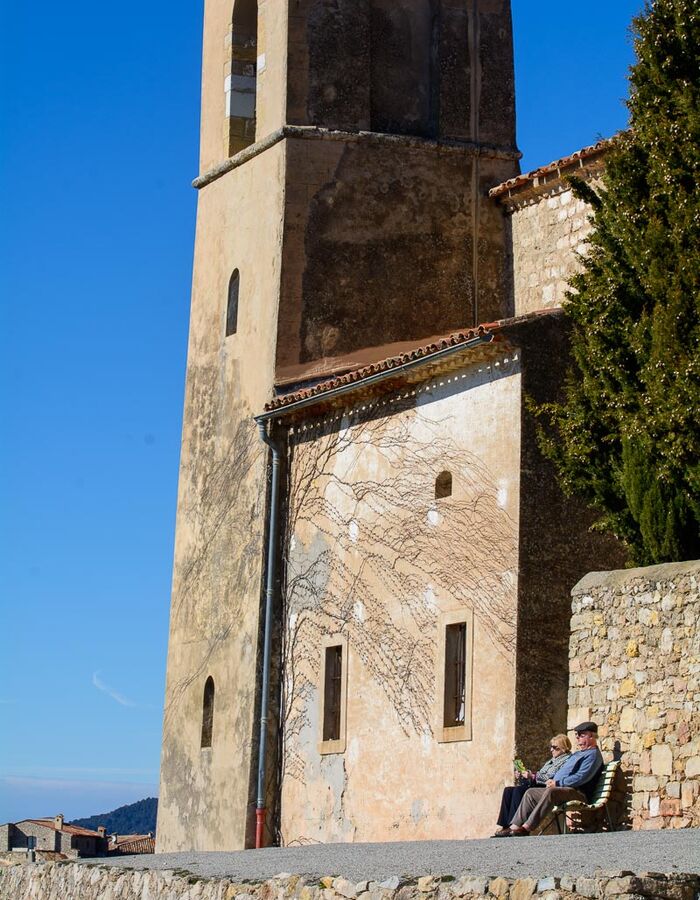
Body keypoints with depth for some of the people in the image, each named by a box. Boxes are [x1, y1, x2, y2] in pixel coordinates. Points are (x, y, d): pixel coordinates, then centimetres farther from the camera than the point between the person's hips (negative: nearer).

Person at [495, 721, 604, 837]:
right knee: (531, 793, 2)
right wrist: (553, 781, 9)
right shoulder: (577, 754, 28)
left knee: (551, 792, -36)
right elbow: (563, 773, 32)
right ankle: (514, 826, -9)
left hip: (578, 792, -11)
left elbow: (581, 778, -18)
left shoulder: (593, 755, -4)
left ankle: (526, 828, -40)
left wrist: (557, 783, -15)